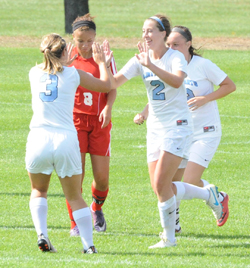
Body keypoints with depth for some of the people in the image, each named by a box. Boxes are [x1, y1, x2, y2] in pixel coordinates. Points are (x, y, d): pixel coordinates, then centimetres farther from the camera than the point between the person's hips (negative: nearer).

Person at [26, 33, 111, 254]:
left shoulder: (35, 72, 10)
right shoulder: (73, 74, 4)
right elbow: (106, 85, 17)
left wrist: (62, 63, 49)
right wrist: (101, 62, 32)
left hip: (38, 138, 1)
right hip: (66, 139, -1)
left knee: (38, 191, 22)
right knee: (75, 197, 12)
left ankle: (42, 235, 0)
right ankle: (88, 244, 3)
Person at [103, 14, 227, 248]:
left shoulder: (175, 57, -13)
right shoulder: (140, 60, 3)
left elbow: (177, 81, -34)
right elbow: (113, 83, -3)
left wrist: (150, 65, -44)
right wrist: (106, 63, -22)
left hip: (177, 126, -7)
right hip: (155, 129, 7)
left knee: (161, 184, -14)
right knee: (160, 189, 6)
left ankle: (169, 237, 2)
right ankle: (209, 195, 29)